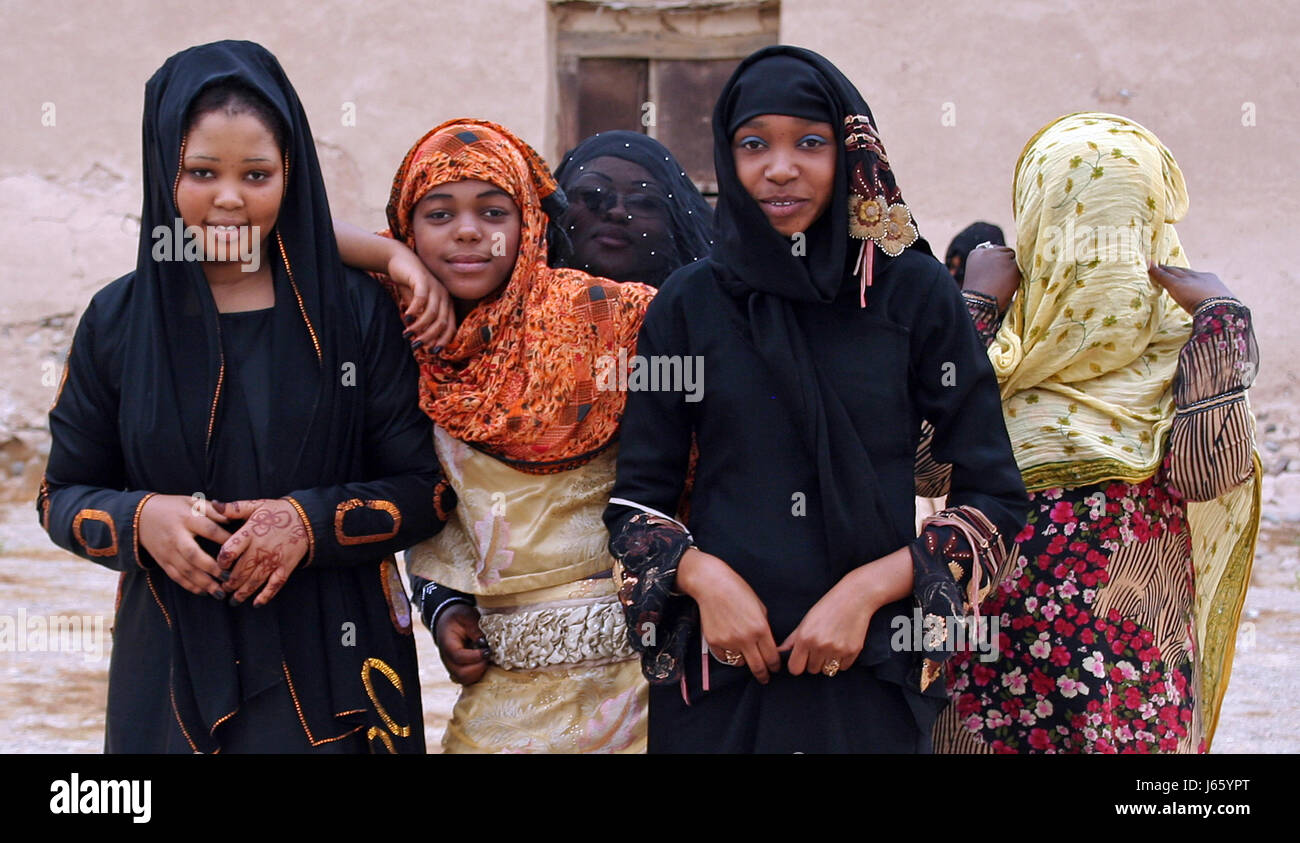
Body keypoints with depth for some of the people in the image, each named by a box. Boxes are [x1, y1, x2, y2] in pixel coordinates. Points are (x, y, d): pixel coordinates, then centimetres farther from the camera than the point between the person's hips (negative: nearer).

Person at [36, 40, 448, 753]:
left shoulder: (357, 312, -3)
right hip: (171, 665, 1)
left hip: (332, 663, -1)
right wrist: (139, 519, -14)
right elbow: (63, 493, 7)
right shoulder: (118, 321, 1)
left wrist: (313, 521, -18)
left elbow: (425, 487, -2)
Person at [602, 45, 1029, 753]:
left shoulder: (914, 291, -2)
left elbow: (995, 497, -2)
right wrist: (705, 577, -14)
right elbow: (636, 497, 4)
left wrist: (867, 590, -14)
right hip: (719, 668, 1)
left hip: (873, 661, -1)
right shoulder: (688, 302, 1)